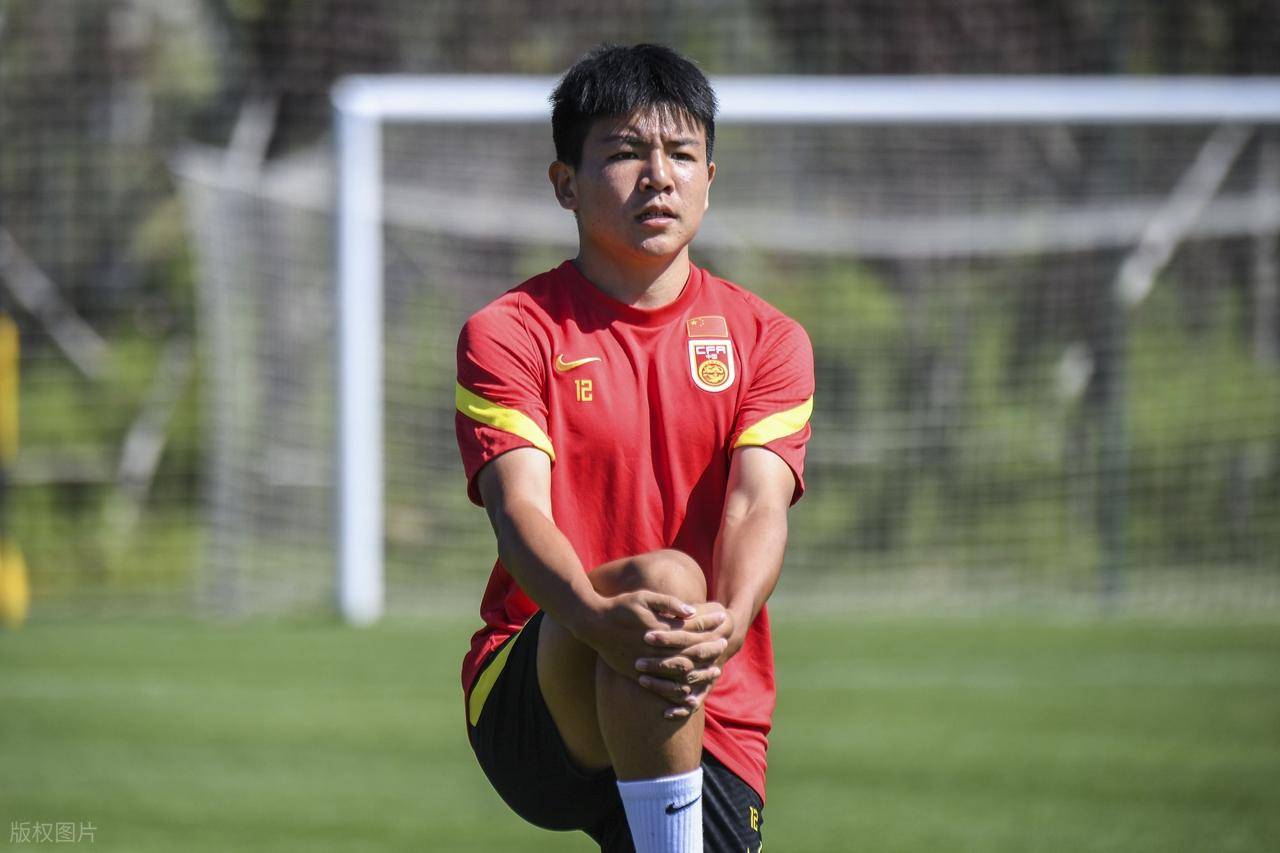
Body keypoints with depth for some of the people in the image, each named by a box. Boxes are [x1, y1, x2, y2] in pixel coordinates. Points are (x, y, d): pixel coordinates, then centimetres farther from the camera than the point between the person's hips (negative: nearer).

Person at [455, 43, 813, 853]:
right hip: (525, 696, -4)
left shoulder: (767, 339, 7)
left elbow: (758, 505, -9)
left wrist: (727, 624, -32)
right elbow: (520, 508, -16)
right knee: (664, 578, -32)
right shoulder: (508, 334, -1)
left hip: (711, 724, 4)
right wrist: (601, 621, -38)